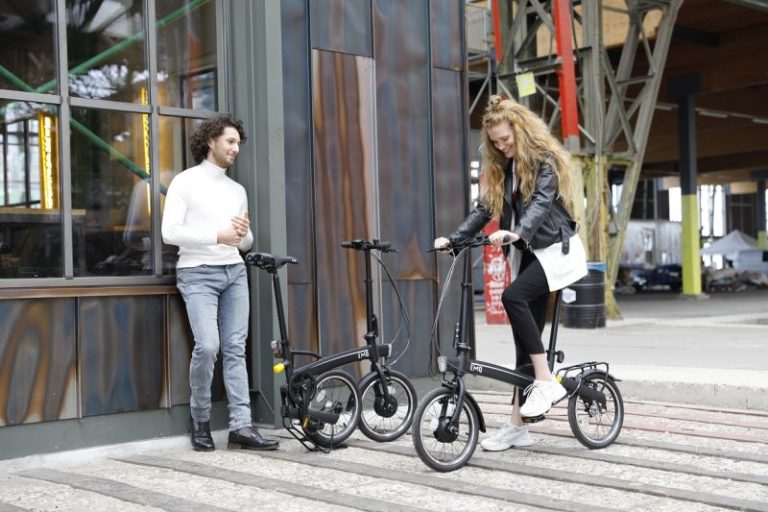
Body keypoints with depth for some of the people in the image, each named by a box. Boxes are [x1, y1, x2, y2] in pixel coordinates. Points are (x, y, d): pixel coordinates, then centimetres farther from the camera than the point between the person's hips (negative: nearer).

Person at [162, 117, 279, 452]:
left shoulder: (237, 190, 18)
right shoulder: (185, 182, 1)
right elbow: (170, 232, -9)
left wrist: (244, 233, -4)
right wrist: (218, 236, -15)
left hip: (234, 272, 5)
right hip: (198, 273, -5)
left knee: (235, 349, -1)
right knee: (207, 346, -18)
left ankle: (241, 426, -2)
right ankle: (200, 418, 2)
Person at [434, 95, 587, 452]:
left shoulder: (546, 160, -11)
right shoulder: (502, 168, 10)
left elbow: (542, 202, -26)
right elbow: (485, 208, 5)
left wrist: (516, 233, -43)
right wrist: (453, 238, -9)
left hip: (556, 249, -7)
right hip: (528, 253, 7)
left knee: (513, 296, -31)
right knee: (526, 337, 4)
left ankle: (546, 381, -20)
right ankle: (517, 426, 6)